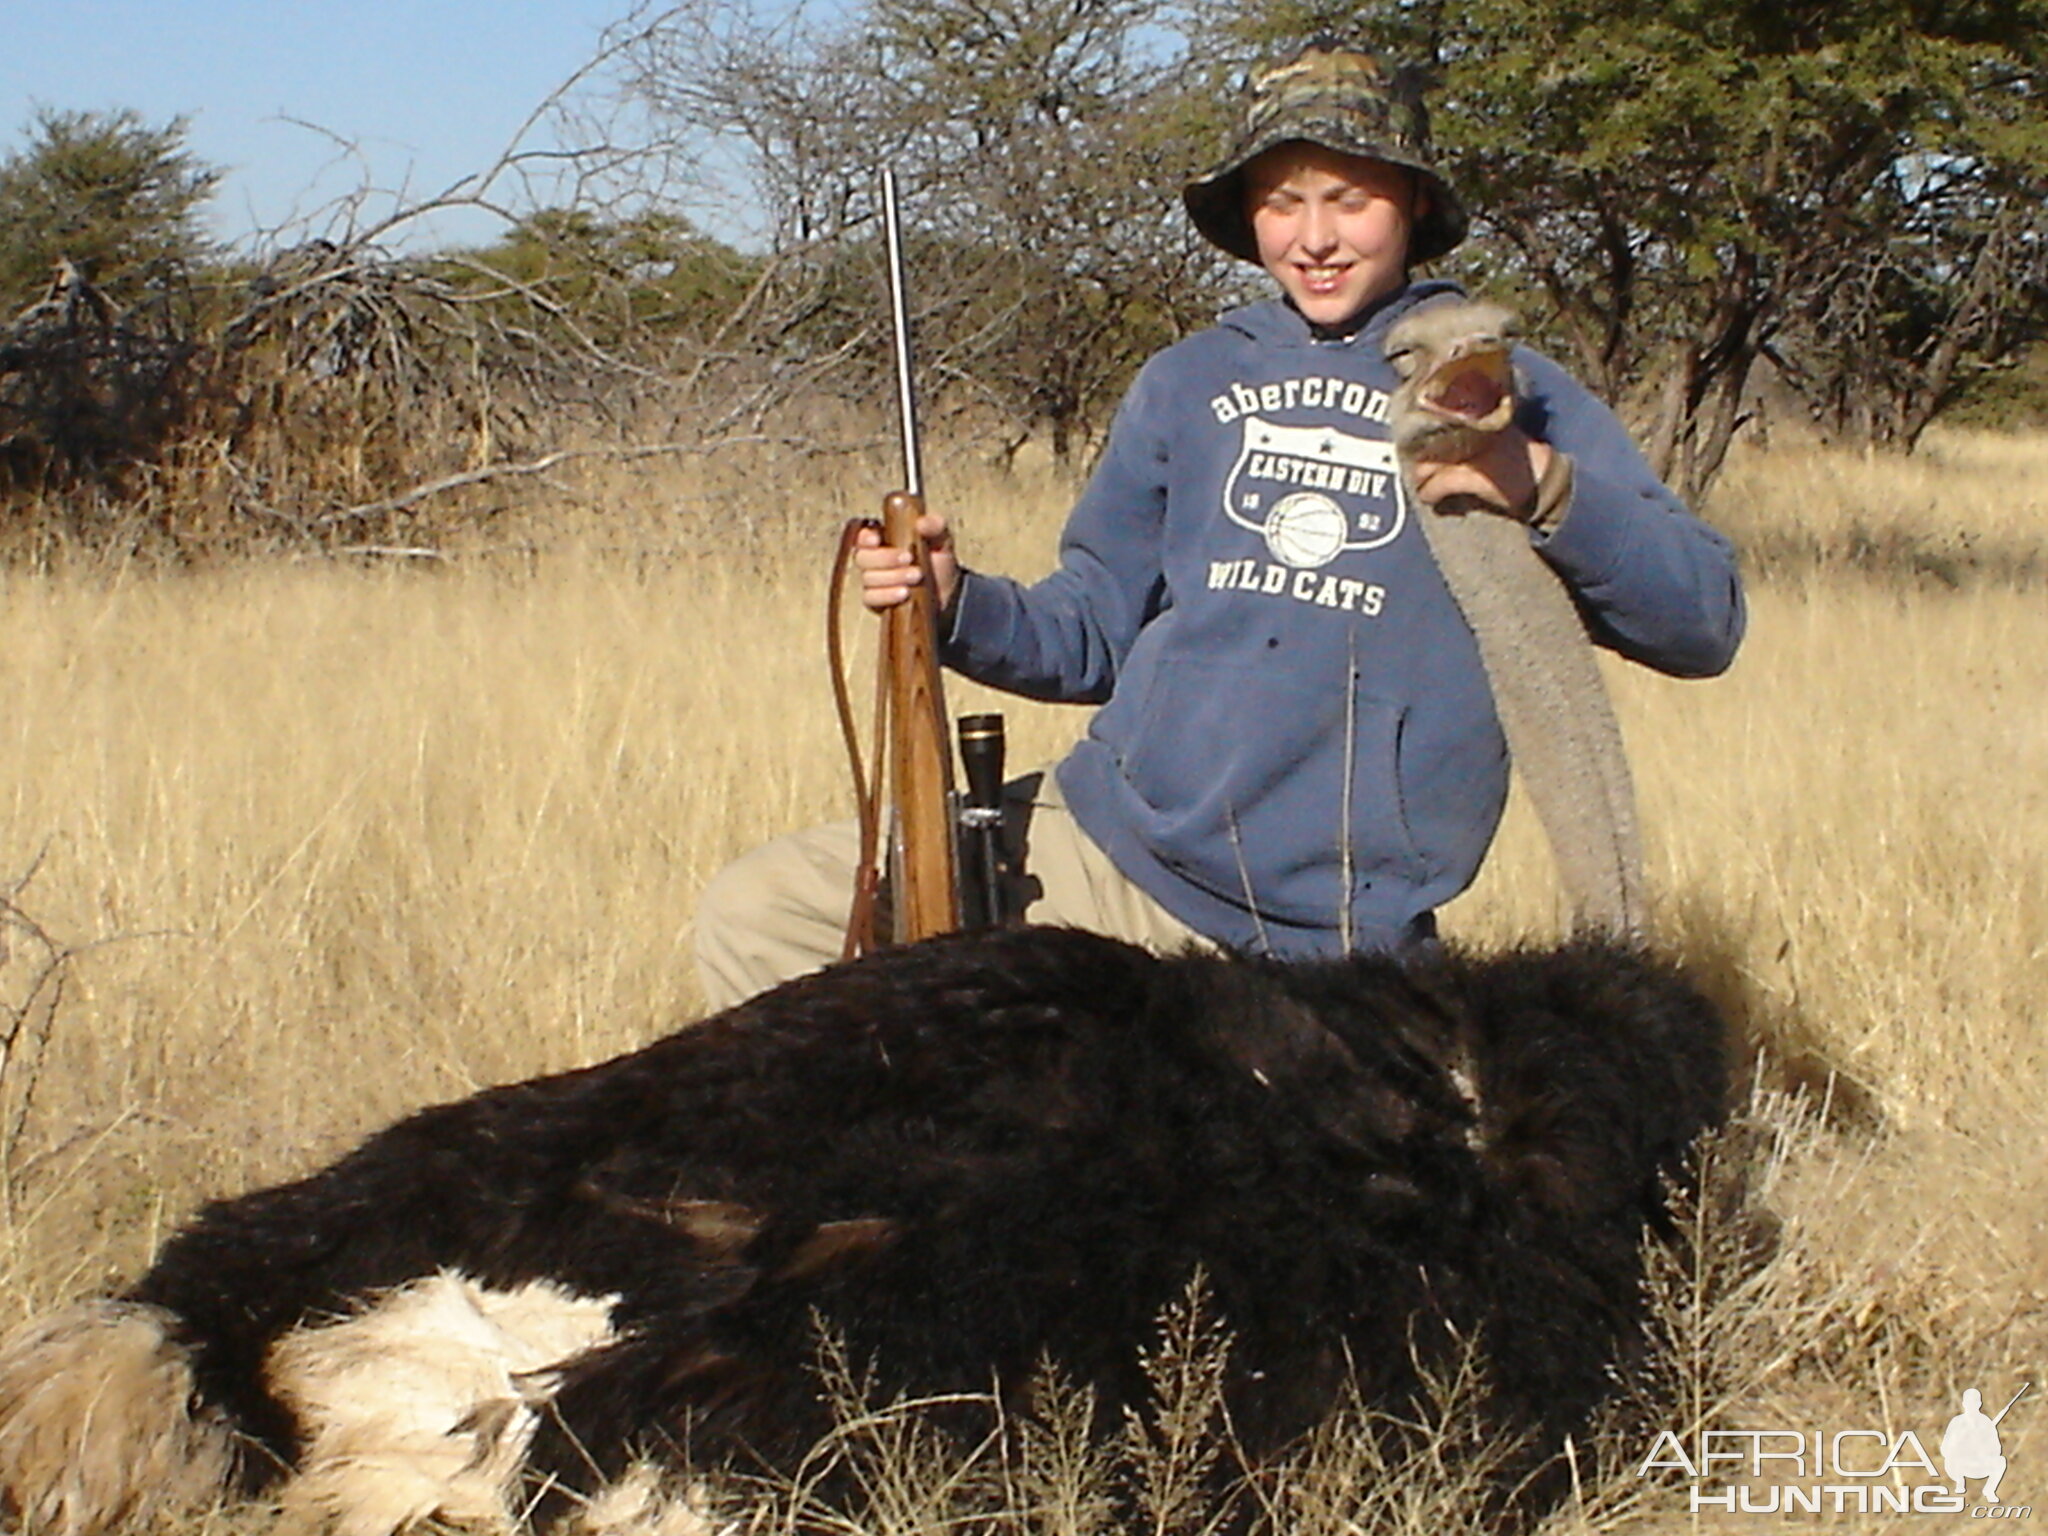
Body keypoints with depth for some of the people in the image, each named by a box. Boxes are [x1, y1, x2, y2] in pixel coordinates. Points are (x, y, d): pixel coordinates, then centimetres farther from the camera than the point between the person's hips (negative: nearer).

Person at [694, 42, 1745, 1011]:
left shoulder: (1506, 397, 4)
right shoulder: (1188, 384, 15)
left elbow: (1704, 626, -4)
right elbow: (1093, 634, 16)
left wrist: (1545, 490, -20)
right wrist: (955, 605, -5)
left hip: (1322, 941, -4)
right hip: (1107, 840, 4)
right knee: (754, 920, -3)